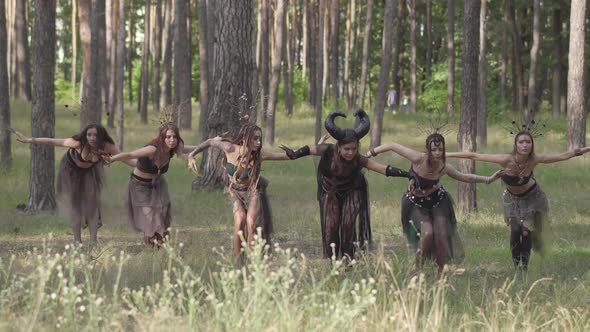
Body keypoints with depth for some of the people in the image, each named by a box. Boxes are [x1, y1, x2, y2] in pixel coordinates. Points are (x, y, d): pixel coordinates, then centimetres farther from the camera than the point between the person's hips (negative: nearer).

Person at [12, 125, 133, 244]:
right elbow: (52, 141, -33)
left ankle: (93, 240, 2)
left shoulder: (106, 147, -32)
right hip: (71, 169, -2)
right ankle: (77, 241, 3)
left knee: (93, 202, -4)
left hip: (90, 170, 2)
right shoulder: (78, 143, -38)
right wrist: (28, 140, -33)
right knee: (74, 203, -2)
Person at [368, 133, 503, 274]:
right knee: (427, 233, -23)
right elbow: (392, 146, -20)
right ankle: (418, 269, -6)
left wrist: (489, 179, 0)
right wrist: (371, 153, -12)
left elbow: (464, 177, 0)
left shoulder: (444, 168, -19)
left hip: (437, 200, 2)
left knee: (441, 235, -10)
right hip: (416, 203, -2)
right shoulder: (418, 159, -30)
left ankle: (441, 272, 7)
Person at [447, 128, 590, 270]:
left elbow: (563, 156, -20)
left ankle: (525, 266, 12)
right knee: (515, 231, -10)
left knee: (527, 232, -3)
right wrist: (448, 155, -32)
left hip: (531, 196, 1)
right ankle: (516, 266, 7)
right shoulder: (507, 160, -36)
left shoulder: (534, 160, -30)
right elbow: (475, 156, -33)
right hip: (512, 199, -1)